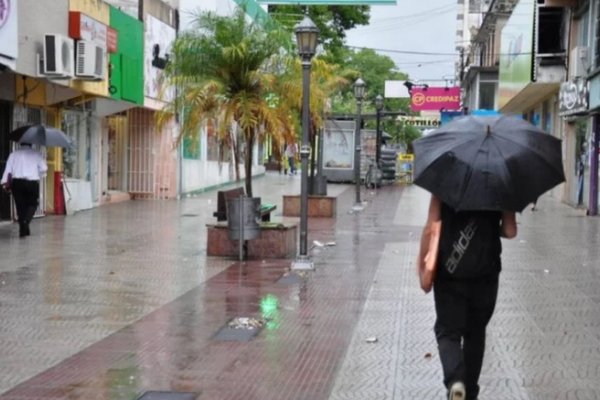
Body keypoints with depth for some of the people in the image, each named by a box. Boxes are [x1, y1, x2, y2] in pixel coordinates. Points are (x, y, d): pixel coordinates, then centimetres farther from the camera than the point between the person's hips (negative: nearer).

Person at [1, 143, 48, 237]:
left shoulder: (14, 154, 9)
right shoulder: (36, 154, 6)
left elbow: (8, 169, 1)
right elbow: (43, 168, -4)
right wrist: (38, 177, 12)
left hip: (17, 182, 2)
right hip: (32, 182, -1)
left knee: (20, 205, 10)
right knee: (32, 204, 12)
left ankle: (23, 229, 11)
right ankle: (26, 221, -15)